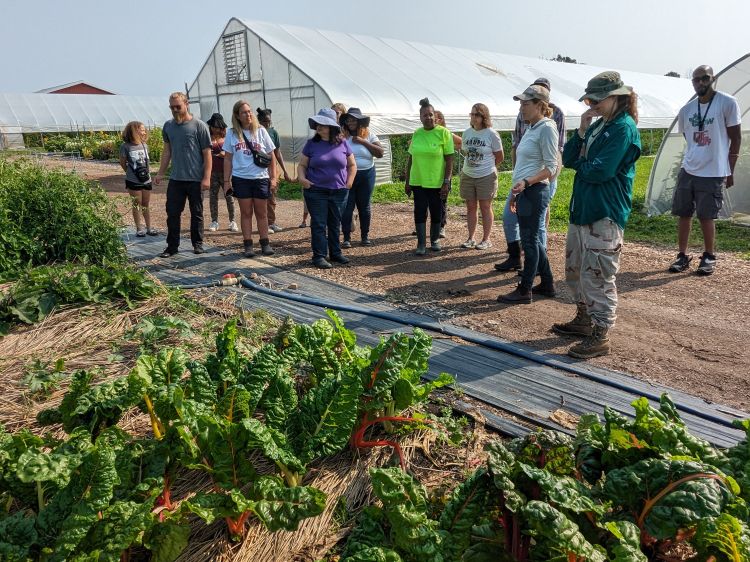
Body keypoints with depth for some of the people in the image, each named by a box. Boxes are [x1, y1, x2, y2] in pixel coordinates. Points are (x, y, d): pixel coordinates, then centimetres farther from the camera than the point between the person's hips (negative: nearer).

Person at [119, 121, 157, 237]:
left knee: (145, 205, 12)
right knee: (137, 205, 5)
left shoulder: (144, 145, 3)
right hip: (133, 182, -4)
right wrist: (130, 173, 9)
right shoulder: (125, 146, -10)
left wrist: (146, 172, 9)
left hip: (146, 180, 4)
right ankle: (139, 229, 13)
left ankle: (148, 228, 18)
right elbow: (122, 162, 2)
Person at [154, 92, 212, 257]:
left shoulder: (199, 126, -6)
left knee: (196, 214, 8)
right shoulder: (168, 126, 8)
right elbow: (167, 151, 17)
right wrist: (161, 173, 12)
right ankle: (172, 246, 13)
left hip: (195, 180, -4)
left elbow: (207, 154, -6)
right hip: (175, 179, 4)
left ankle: (197, 244, 21)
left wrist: (206, 177, -12)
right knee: (172, 213, 4)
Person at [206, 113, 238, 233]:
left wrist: (226, 154, -12)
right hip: (212, 171, 1)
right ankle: (214, 221, 10)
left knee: (229, 196, 0)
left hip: (225, 170, -1)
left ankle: (232, 221, 7)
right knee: (213, 196, 3)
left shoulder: (226, 137, 4)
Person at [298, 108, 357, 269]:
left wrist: (349, 183, 1)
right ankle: (319, 256, 6)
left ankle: (335, 253, 25)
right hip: (316, 192, -2)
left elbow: (352, 165, 12)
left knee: (335, 224, 12)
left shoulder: (342, 144, 4)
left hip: (339, 192, 2)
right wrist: (302, 178, -13)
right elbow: (302, 165, 5)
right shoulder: (311, 144, 1)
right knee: (319, 224, 0)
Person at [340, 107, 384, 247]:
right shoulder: (342, 136, -2)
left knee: (365, 206, 10)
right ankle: (346, 237, 10)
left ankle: (365, 236, 23)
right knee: (347, 207, 0)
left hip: (366, 175, 2)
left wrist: (363, 142, -11)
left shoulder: (369, 135, 3)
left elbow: (380, 153, -7)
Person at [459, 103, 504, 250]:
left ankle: (486, 239, 12)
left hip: (486, 177, -4)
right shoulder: (467, 132, 4)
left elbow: (499, 157, -2)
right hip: (467, 176, 5)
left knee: (485, 207, 3)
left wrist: (486, 166, 7)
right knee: (470, 207, 9)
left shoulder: (491, 134, -9)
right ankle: (471, 238, 18)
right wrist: (473, 163, 8)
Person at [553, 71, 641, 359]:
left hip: (605, 215, -9)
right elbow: (568, 158, 9)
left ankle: (600, 335, 4)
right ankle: (584, 319, 33)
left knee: (597, 275, -6)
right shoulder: (597, 125, 15)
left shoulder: (624, 128, -12)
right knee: (575, 269, 17)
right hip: (581, 208, 9)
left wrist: (580, 163, -1)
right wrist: (581, 131, -4)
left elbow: (599, 171, -20)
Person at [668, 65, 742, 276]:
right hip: (688, 171, 5)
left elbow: (735, 138, -4)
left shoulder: (727, 103, -6)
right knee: (683, 214, 7)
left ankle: (709, 257, 17)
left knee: (706, 216, 0)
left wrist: (730, 171, -4)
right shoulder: (686, 110, 7)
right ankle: (682, 256, 18)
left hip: (713, 173, -5)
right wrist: (696, 157, 11)